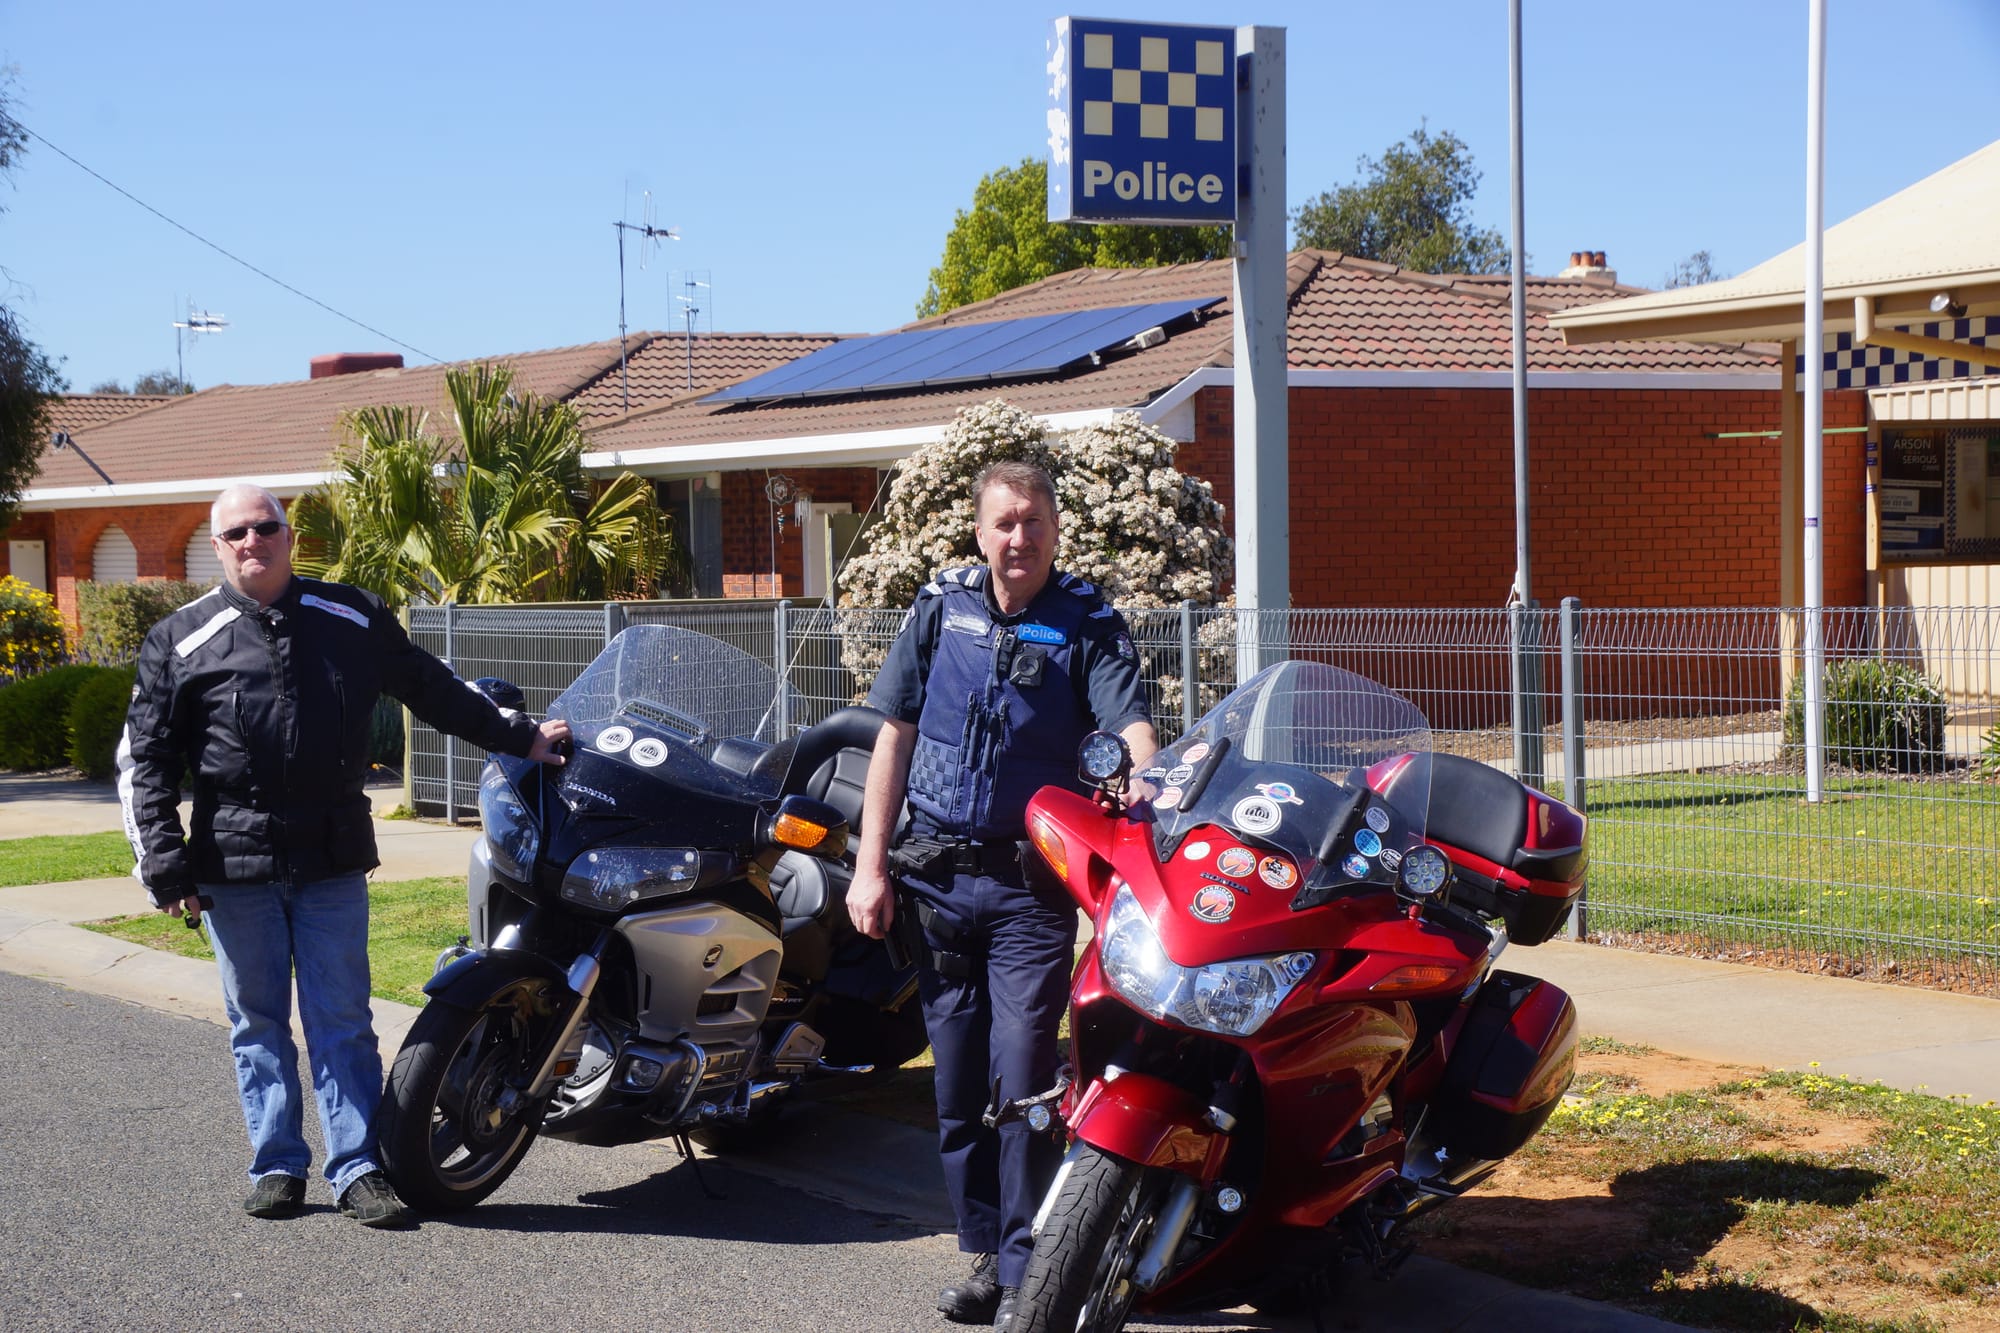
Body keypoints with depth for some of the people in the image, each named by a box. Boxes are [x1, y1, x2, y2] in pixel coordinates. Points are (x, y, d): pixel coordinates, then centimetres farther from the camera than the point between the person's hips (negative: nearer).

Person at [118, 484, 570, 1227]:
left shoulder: (352, 620, 9)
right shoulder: (180, 641, 3)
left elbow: (431, 689, 19)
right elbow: (144, 758, 3)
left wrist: (518, 736, 18)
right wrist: (162, 865, -4)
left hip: (333, 863, 1)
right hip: (234, 866, -1)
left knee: (343, 1021, 1)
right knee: (259, 1025, 7)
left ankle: (357, 1168, 4)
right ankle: (277, 1167, 15)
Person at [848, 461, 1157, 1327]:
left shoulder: (1089, 625, -2)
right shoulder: (941, 607, 7)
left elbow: (1132, 726, -16)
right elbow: (895, 732, 9)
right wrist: (870, 864, 4)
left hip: (1032, 880, -3)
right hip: (937, 877, 3)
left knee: (1021, 1077, -9)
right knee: (957, 1082, 8)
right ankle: (984, 1252, 20)